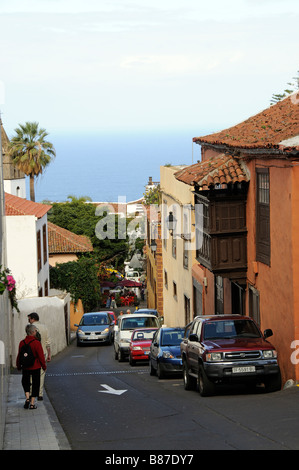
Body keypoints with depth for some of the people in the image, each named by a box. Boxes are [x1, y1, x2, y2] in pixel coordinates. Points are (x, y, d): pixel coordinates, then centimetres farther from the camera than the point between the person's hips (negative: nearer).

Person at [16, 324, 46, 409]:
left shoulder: (22, 343, -3)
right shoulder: (36, 343, -16)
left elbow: (19, 356, 5)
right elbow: (41, 356, -12)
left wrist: (18, 366, 18)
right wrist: (44, 366, 1)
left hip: (25, 367, 3)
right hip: (36, 367, -3)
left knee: (25, 382, 21)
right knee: (35, 384, 7)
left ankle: (27, 398, 2)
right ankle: (32, 403, 6)